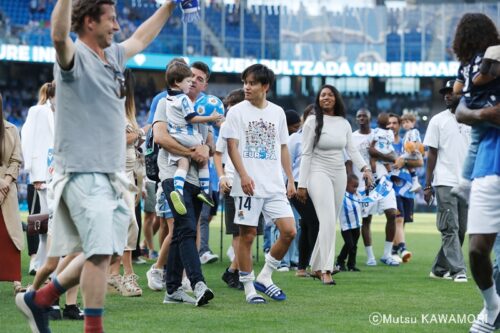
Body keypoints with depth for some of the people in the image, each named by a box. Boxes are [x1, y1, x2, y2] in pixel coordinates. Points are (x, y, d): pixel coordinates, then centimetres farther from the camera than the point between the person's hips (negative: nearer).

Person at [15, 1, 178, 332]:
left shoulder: (114, 56, 14)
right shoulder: (74, 56, -11)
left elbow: (140, 39, 35)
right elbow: (59, 34, -34)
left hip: (110, 175, 9)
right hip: (83, 173, -9)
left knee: (105, 251, 12)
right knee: (101, 251, -13)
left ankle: (39, 299, 23)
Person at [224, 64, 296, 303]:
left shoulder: (277, 112, 13)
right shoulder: (237, 111, 1)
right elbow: (232, 146, -5)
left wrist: (290, 180, 13)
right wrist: (243, 175, -19)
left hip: (275, 185, 4)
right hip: (248, 185, -4)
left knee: (289, 231, -4)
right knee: (247, 235, -1)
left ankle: (264, 278, 11)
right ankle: (249, 288, 8)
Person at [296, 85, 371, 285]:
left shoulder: (344, 123, 10)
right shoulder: (312, 122, -3)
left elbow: (352, 149, 7)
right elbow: (306, 154, -4)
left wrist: (365, 167, -12)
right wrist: (302, 184, -7)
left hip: (339, 175, 6)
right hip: (319, 173, -6)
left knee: (331, 222, 8)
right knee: (328, 220, -18)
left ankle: (316, 267, 20)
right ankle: (326, 270, -18)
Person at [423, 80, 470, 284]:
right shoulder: (438, 120, 3)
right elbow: (432, 154, 1)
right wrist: (427, 185, -4)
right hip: (445, 183, -4)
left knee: (460, 229, 6)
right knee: (450, 228, -10)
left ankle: (439, 268, 16)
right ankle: (458, 270, -13)